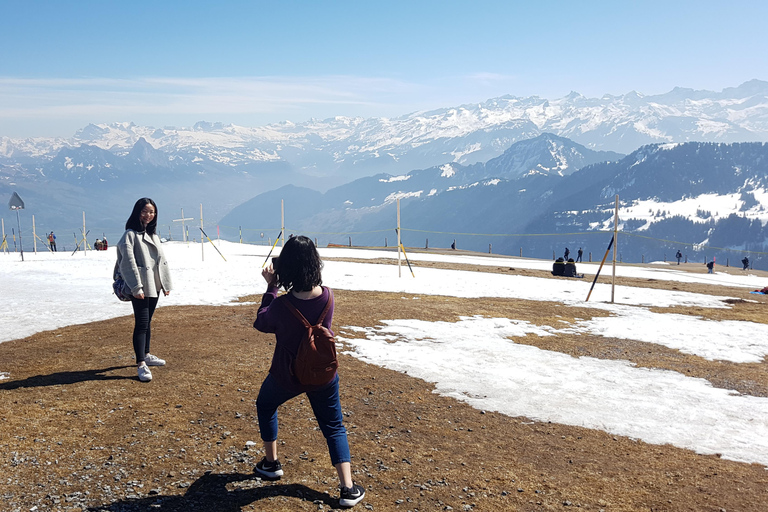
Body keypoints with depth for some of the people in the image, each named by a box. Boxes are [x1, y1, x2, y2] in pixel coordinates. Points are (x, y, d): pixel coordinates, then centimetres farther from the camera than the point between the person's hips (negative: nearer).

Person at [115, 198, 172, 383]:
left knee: (147, 321, 17)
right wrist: (136, 287, -23)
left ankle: (146, 355, 29)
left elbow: (162, 259, 17)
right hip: (140, 288, -8)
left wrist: (166, 283, 13)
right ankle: (141, 364, -9)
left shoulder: (152, 234, 16)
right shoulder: (130, 235, -9)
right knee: (141, 323, -9)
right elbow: (128, 262, -16)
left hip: (154, 286, 8)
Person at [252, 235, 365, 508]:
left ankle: (271, 463, 41)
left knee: (265, 406, 30)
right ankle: (348, 488, 9)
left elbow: (262, 324, -4)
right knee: (334, 427, 16)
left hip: (287, 376, -2)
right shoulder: (328, 296, -15)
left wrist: (271, 287, -2)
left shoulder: (281, 305, -26)